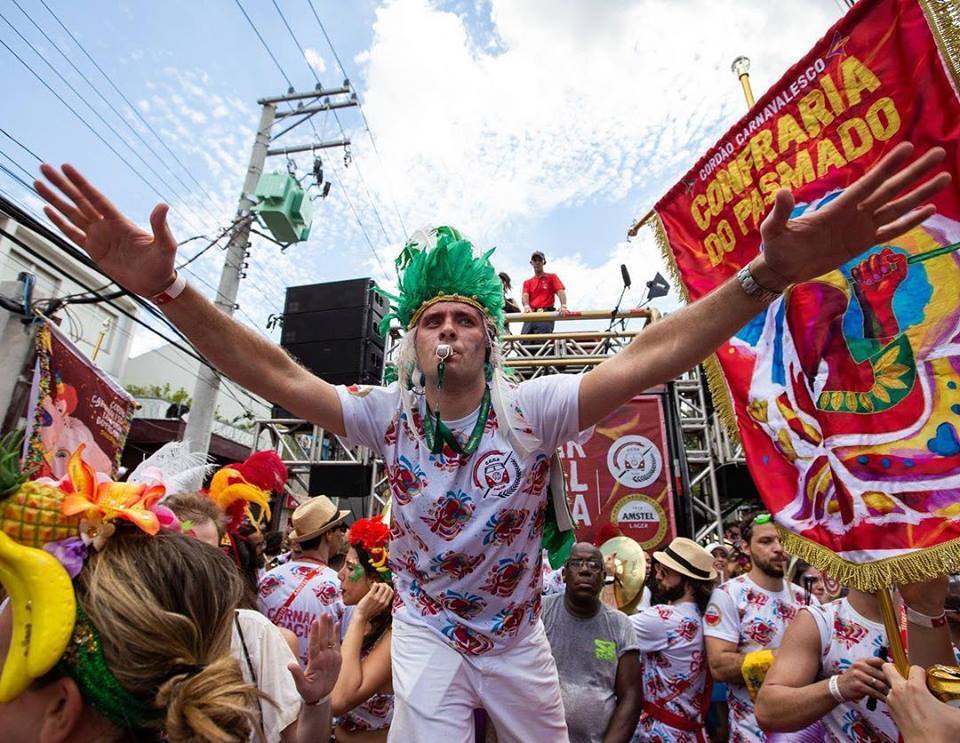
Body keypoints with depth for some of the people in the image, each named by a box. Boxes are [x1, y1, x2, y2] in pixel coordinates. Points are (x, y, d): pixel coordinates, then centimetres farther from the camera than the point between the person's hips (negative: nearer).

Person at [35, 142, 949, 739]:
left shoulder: (530, 409, -22)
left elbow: (642, 360, -30)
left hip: (517, 632, 2)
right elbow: (276, 374, -24)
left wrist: (768, 274, -40)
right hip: (426, 633, -1)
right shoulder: (388, 416, -18)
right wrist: (164, 286, -34)